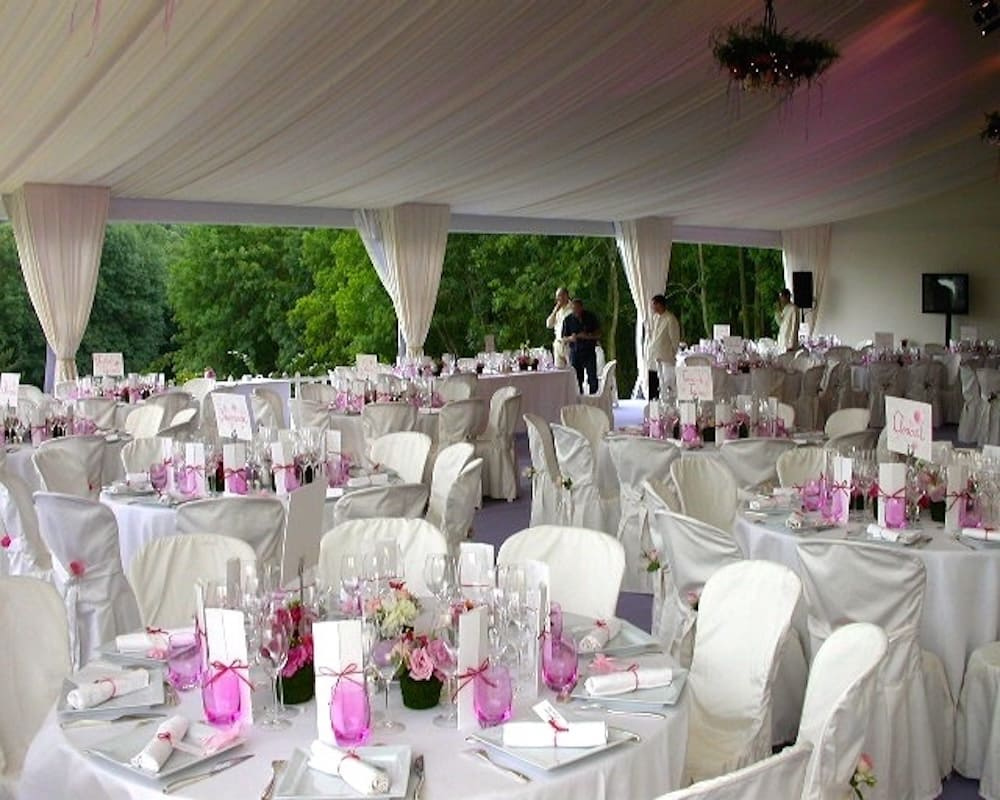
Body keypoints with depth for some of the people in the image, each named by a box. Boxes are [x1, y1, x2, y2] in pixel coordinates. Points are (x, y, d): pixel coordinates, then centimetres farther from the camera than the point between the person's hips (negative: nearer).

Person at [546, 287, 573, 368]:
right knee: (558, 368, 5)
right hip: (558, 344, 7)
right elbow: (548, 324, 11)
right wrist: (555, 311, 0)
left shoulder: (571, 309, -8)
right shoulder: (558, 310, 14)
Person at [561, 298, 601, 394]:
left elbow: (598, 334, 5)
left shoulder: (591, 317, 3)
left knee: (592, 378, -9)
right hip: (575, 353, 1)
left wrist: (588, 336, -14)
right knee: (577, 379, -3)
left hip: (589, 351, -1)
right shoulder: (568, 320, 4)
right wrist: (570, 338, -16)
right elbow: (564, 338, 7)